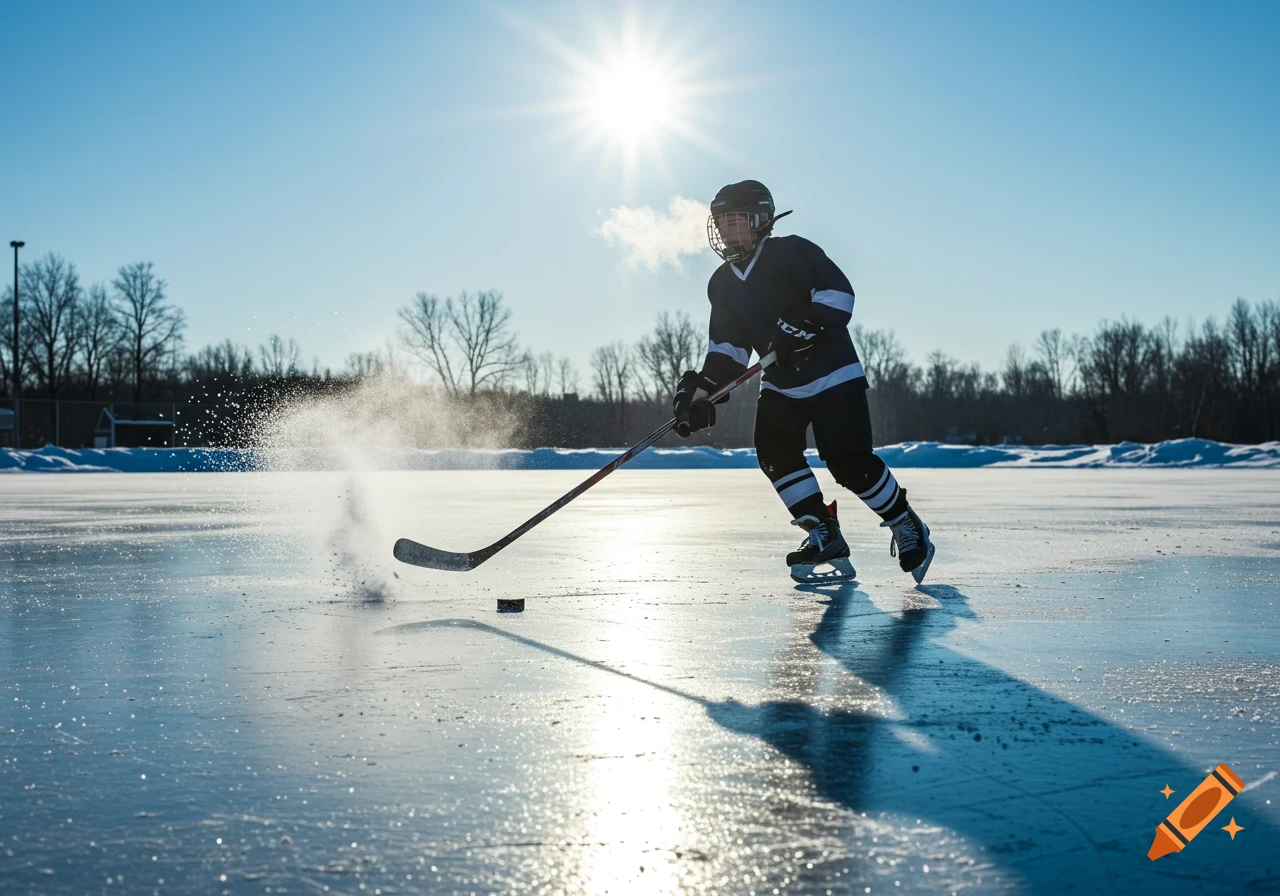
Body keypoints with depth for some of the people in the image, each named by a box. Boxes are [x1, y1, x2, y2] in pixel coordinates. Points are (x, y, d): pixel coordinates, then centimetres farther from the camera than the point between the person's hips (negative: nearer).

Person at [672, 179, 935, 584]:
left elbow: (838, 291, -22)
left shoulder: (791, 252, -13)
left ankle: (908, 527, 12)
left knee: (851, 464, -12)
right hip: (781, 383, 7)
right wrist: (701, 390, -4)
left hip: (832, 374, -7)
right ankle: (826, 541, -2)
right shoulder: (722, 284, 8)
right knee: (775, 454, -12)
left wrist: (803, 326, -33)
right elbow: (726, 348, 8)